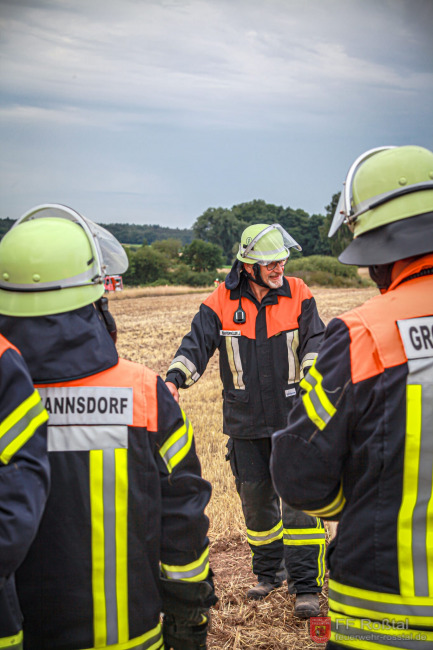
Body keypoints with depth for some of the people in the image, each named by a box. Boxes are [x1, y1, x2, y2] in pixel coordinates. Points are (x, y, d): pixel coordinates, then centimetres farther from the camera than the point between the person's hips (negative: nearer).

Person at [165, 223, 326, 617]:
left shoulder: (298, 295, -1)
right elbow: (197, 344, -8)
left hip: (292, 418, -2)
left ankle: (306, 586, 2)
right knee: (255, 500, 12)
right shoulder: (222, 302, -1)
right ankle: (269, 572, 32)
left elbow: (314, 343, -7)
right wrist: (174, 380, -25)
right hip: (245, 422, 2)